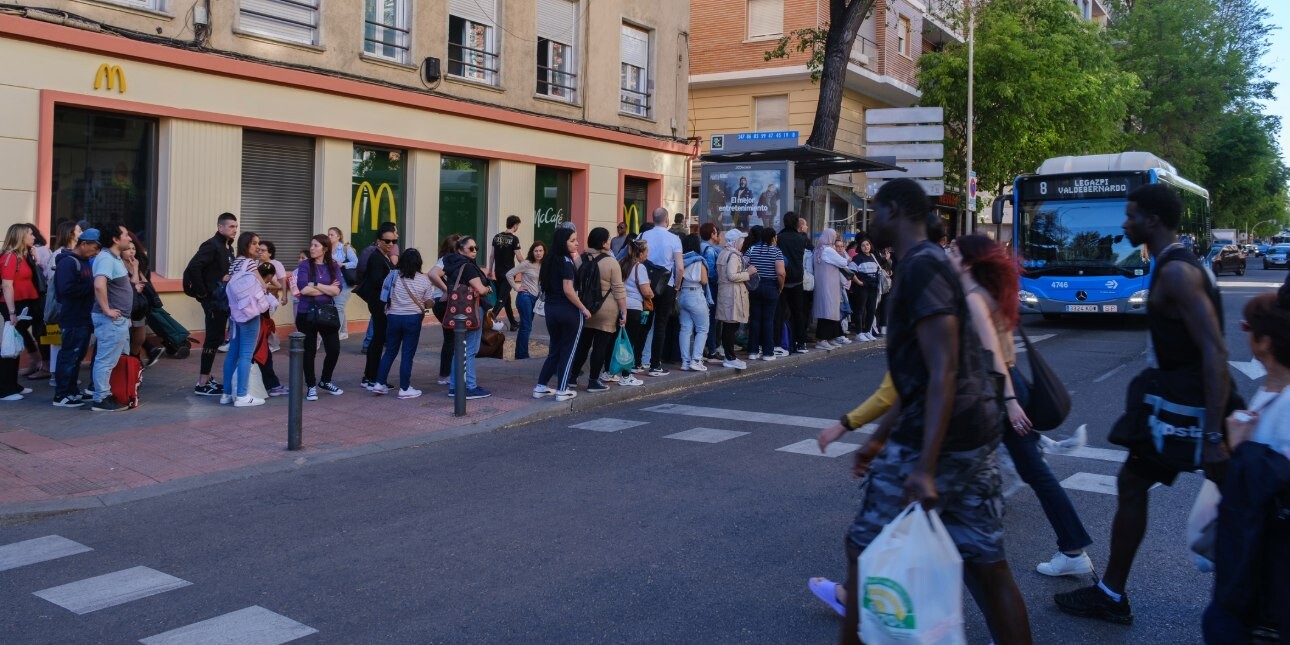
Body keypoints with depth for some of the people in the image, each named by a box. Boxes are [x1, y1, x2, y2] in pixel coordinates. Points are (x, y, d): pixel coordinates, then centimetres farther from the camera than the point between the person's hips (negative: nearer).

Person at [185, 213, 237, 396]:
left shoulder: (228, 247, 14)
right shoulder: (211, 245, -15)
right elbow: (192, 268, -26)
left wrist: (229, 278, 0)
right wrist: (201, 291, -21)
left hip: (222, 299, 9)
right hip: (213, 300, -9)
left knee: (216, 338, 14)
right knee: (213, 339, -6)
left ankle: (205, 379, 25)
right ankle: (202, 385, 0)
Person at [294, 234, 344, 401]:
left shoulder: (333, 266, 2)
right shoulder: (305, 265, -6)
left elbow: (337, 290, -9)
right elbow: (304, 289, -18)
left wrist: (316, 285, -15)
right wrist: (327, 289, -11)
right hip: (307, 313, -3)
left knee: (334, 349, 5)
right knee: (309, 350, 4)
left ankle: (325, 381, 27)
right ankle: (311, 386, 17)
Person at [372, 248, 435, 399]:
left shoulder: (394, 275, -1)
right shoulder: (423, 279, -5)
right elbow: (429, 302, -2)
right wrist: (431, 289, 17)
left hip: (394, 317, 3)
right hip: (413, 319, -2)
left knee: (390, 352, 14)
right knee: (408, 354, 2)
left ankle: (380, 384, 15)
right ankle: (404, 388, 5)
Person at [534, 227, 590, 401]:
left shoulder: (550, 260, 8)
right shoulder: (566, 261, -15)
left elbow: (542, 280, 19)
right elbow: (568, 290, -20)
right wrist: (584, 309, -14)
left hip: (551, 309, 7)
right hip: (568, 310, -7)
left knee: (555, 349, 17)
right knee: (568, 350, 3)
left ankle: (540, 387, 17)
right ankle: (563, 390, 5)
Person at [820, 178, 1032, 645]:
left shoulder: (921, 268, -14)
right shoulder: (934, 262, 17)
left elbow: (943, 371, -23)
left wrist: (924, 466, -29)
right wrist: (881, 437, 27)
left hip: (936, 438, -9)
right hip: (976, 432, 9)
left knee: (865, 552, 4)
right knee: (988, 565, 13)